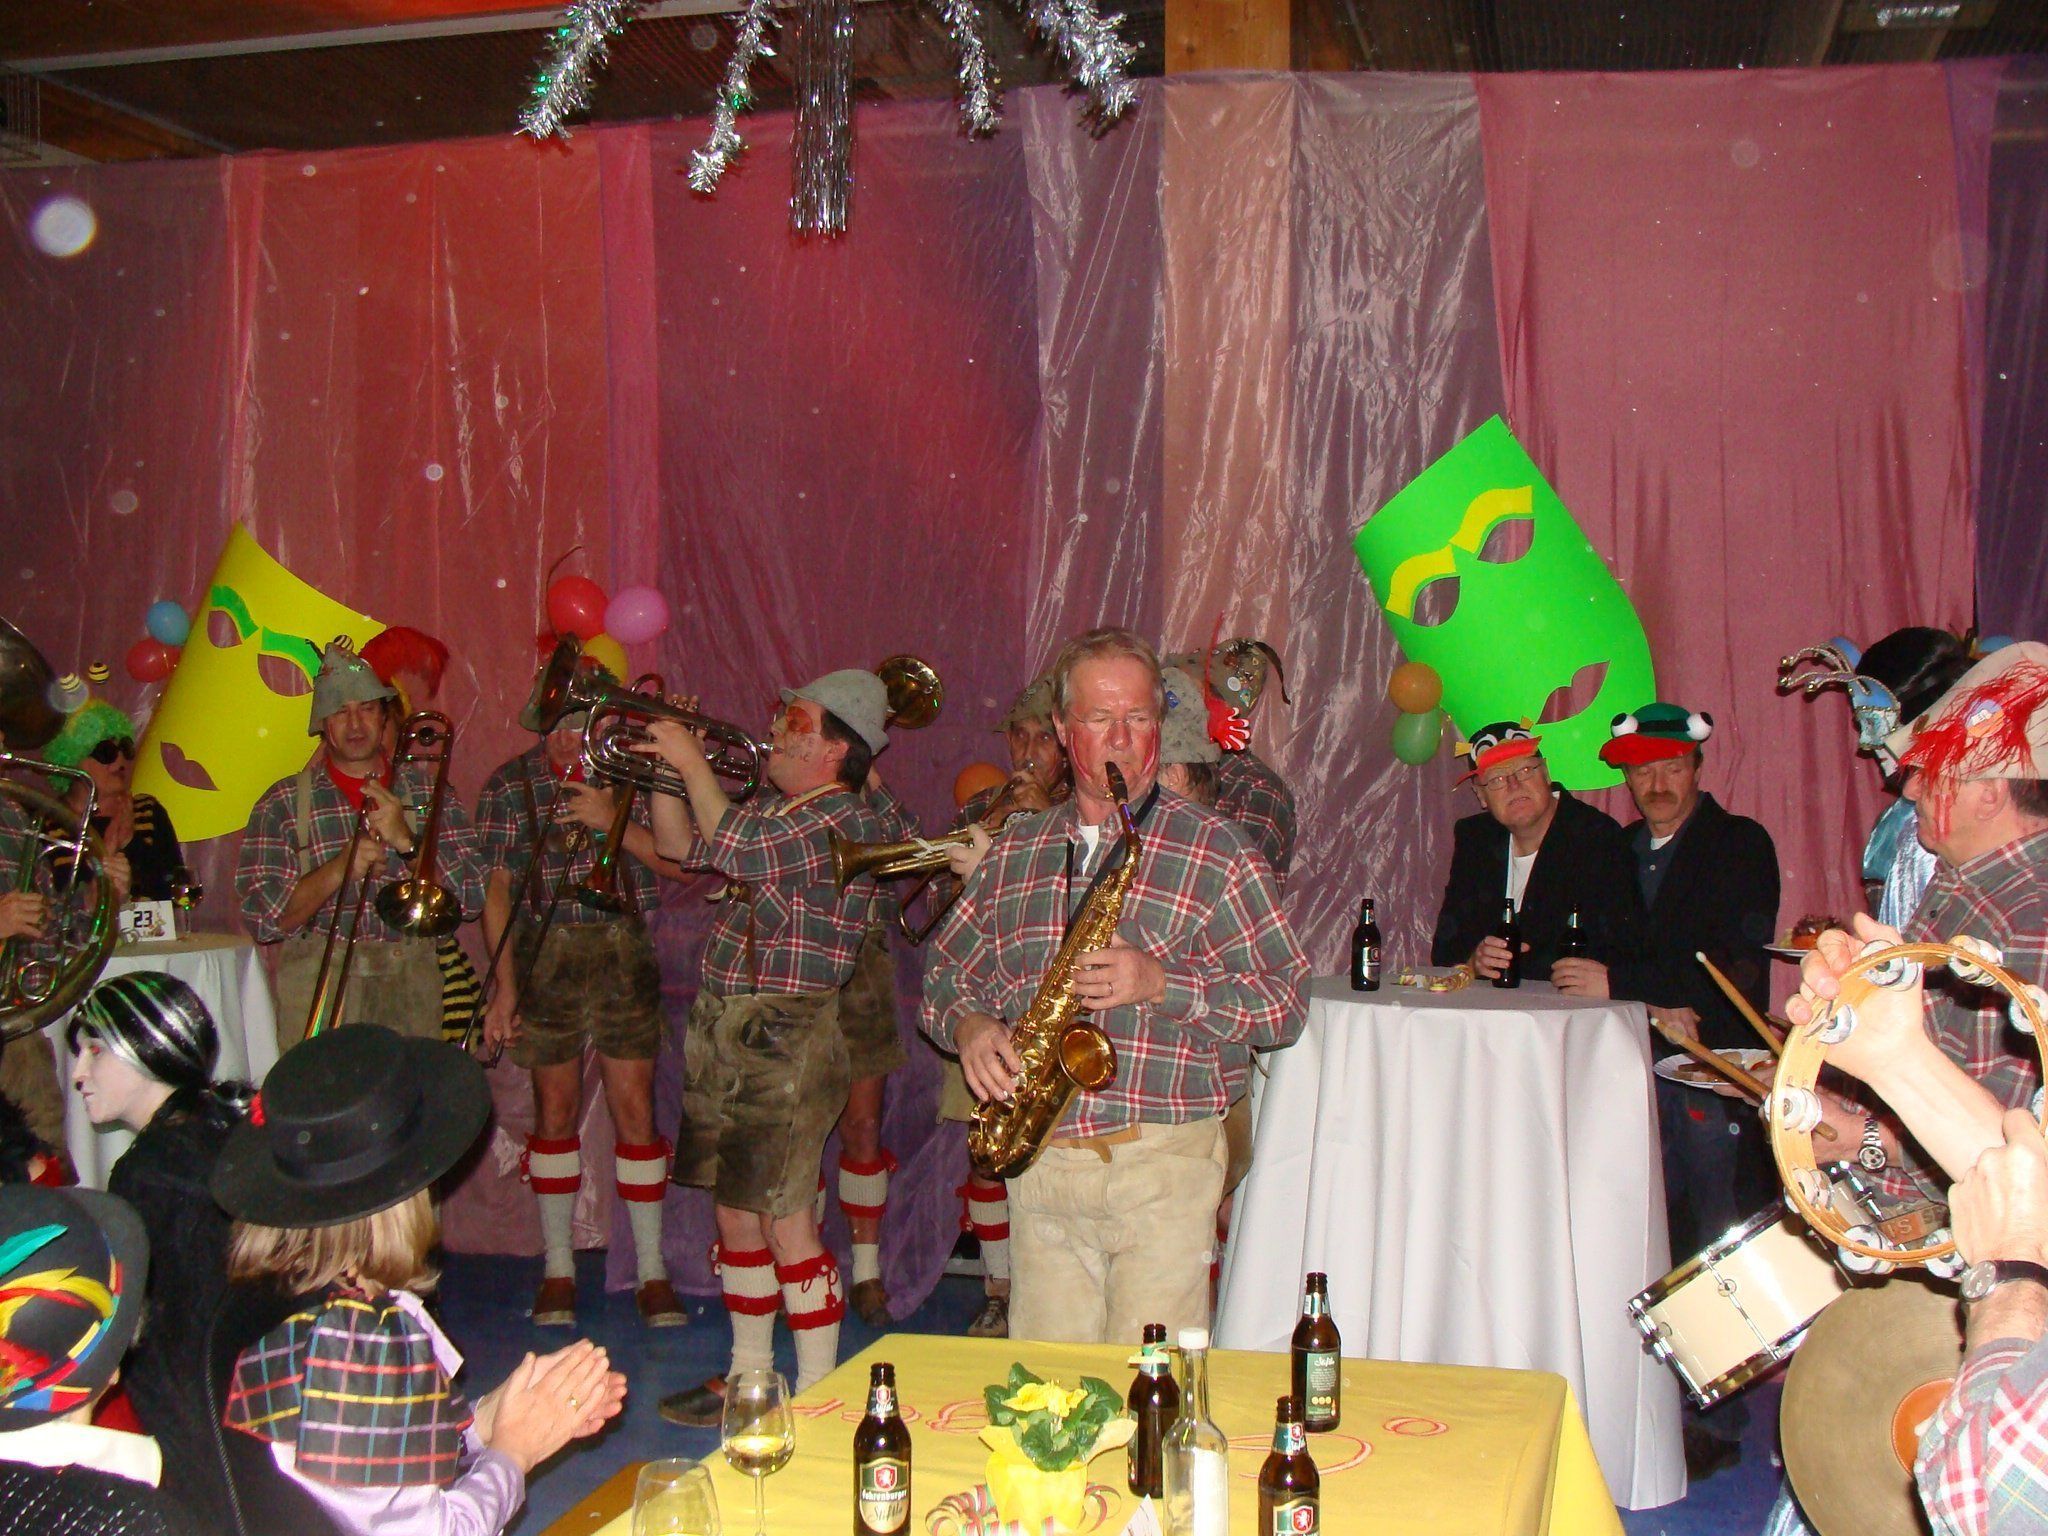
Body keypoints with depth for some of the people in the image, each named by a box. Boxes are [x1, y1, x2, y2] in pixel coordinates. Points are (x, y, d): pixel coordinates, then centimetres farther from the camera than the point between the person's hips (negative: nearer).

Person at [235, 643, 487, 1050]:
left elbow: (472, 898, 2)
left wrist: (407, 841, -10)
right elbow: (264, 919, -2)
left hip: (412, 986, 1)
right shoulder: (283, 804, 7)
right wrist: (338, 869, -14)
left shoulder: (428, 790, 10)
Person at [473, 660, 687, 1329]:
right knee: (556, 1110, 8)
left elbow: (682, 864, -2)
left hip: (623, 948, 0)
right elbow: (497, 889, 2)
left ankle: (652, 1273, 10)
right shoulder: (509, 785, 4)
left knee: (634, 1109, 0)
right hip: (545, 953, 0)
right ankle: (557, 1269, 21)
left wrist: (613, 821, -15)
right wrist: (505, 985, -5)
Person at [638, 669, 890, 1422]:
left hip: (785, 1038, -9)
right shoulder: (769, 810, 14)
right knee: (734, 1210, 15)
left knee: (785, 1219, -5)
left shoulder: (845, 822, -14)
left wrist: (693, 763, -17)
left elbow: (742, 855, -28)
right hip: (722, 1029, 9)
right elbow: (681, 845, 22)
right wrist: (666, 764, 9)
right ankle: (748, 1374, 28)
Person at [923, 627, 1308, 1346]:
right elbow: (947, 974, 20)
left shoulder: (1214, 850, 0)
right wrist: (967, 1024, -3)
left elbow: (1286, 1001, -3)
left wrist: (1161, 984, -17)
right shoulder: (1015, 855, 13)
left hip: (1164, 1159, -3)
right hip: (1038, 1162, 4)